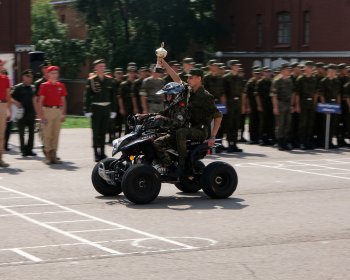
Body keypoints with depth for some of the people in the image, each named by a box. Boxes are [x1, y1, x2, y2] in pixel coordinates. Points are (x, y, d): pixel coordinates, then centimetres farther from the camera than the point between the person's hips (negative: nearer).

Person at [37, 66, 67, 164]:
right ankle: (48, 156, 2)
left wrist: (63, 114, 6)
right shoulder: (44, 85, -1)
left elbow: (63, 100, 13)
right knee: (47, 134, -3)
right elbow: (40, 101, -3)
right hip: (47, 110, -4)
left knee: (56, 134, 5)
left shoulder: (61, 86, 10)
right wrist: (41, 115, -10)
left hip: (58, 111, 4)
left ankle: (54, 155, 11)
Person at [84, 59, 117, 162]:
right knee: (96, 132, 0)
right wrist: (87, 110, -10)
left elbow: (112, 96, 11)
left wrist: (113, 110, 8)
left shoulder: (109, 80, 9)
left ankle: (102, 152, 18)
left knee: (103, 132, 10)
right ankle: (96, 154, 5)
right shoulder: (91, 80, -3)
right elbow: (87, 96, -5)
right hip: (96, 109, -3)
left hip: (106, 109, 4)